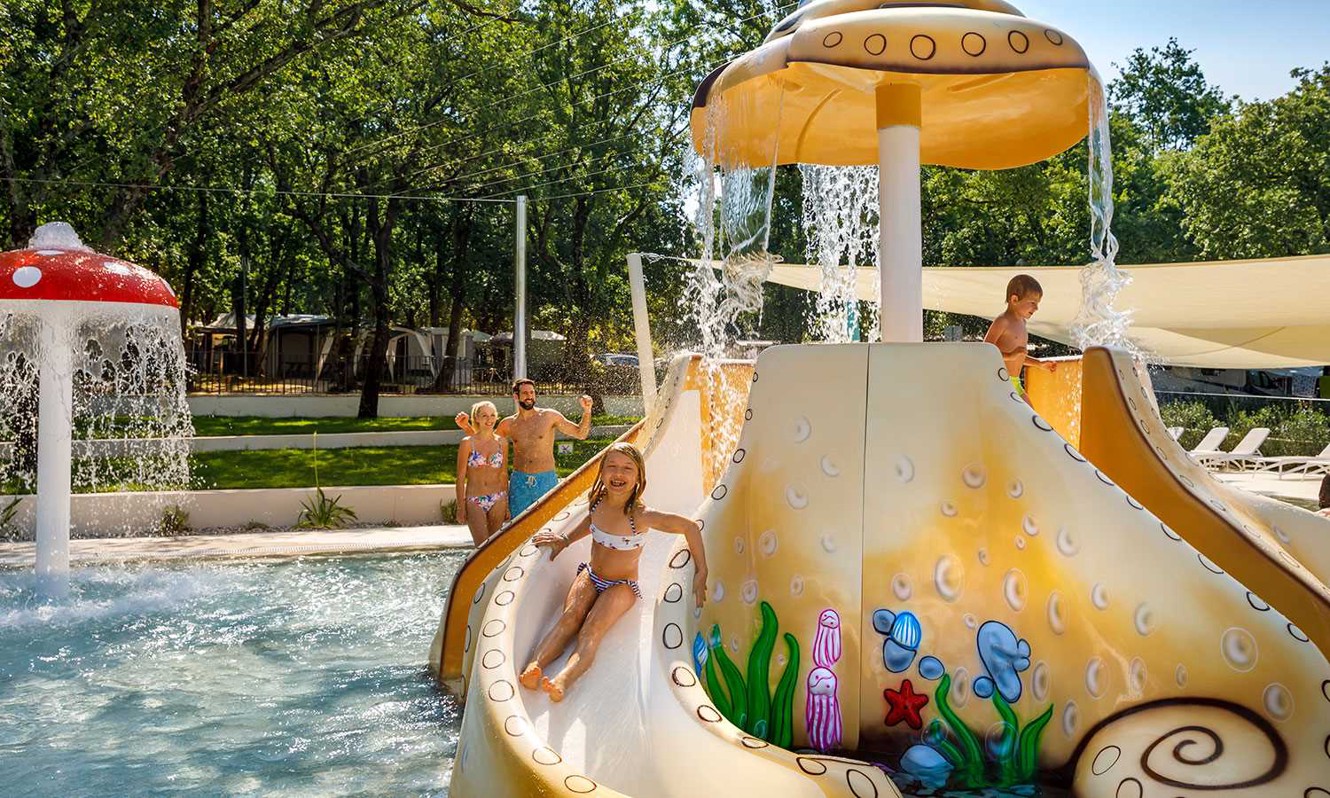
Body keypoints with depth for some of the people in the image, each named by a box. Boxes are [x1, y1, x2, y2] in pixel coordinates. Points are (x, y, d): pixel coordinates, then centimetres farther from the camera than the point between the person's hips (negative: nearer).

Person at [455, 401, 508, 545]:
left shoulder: (502, 442, 6)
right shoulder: (468, 443, -4)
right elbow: (460, 478, -2)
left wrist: (507, 505, 12)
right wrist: (461, 508, -5)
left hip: (498, 500, 3)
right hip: (475, 502, -3)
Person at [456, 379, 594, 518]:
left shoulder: (549, 416, -1)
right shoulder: (508, 424, 6)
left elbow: (581, 433, 1)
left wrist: (586, 411, -14)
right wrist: (466, 426, 8)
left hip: (546, 481, -2)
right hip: (519, 483, 2)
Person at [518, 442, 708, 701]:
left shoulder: (641, 516, -23)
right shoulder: (598, 501, -7)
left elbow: (691, 527, -16)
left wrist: (701, 572, -16)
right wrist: (566, 539, 13)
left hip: (622, 586, -4)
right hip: (591, 575, 5)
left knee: (592, 631, -30)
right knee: (568, 618, -25)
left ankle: (562, 681, -53)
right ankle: (534, 666, -46)